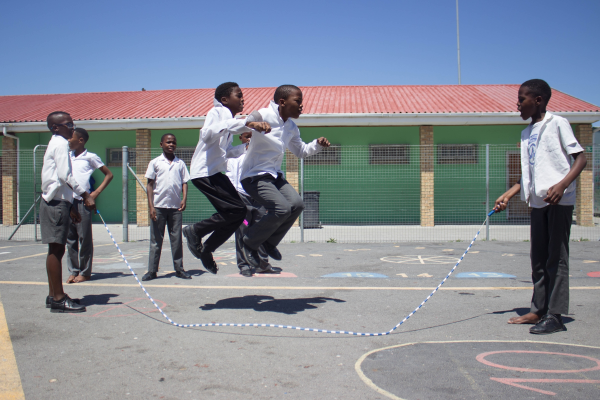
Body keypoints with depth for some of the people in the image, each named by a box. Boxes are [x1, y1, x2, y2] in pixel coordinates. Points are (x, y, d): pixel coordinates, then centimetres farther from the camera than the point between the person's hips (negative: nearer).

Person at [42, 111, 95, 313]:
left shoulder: (57, 144, 22)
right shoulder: (60, 144, -9)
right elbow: (65, 176, -20)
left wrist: (70, 206, 24)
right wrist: (85, 195, -19)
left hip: (55, 202, 10)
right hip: (56, 203, -10)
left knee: (56, 249, 12)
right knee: (56, 249, -9)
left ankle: (54, 295, 19)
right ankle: (58, 299, -8)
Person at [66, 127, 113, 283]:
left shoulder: (90, 157, -1)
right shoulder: (68, 157, 15)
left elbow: (109, 174, 1)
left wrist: (97, 192, -7)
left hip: (83, 201, -6)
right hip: (69, 200, 6)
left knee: (84, 237, -2)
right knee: (70, 237, 6)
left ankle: (85, 272, 6)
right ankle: (73, 271, 14)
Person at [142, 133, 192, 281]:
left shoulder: (180, 163, 10)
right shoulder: (155, 162, 5)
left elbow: (184, 183, 11)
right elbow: (150, 184, 3)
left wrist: (184, 199, -6)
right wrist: (151, 206, -4)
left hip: (175, 207, 2)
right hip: (159, 206, -1)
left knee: (176, 239, 5)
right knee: (156, 239, 3)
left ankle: (179, 269, 11)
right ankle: (152, 270, 7)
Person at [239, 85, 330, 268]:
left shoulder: (292, 127, 10)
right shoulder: (263, 115, -14)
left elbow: (301, 152, 24)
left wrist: (318, 144, 5)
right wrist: (252, 125, -44)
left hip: (275, 175, 8)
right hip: (254, 176, -8)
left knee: (297, 204, -9)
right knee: (282, 208, -22)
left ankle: (270, 242, 11)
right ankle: (250, 243, 0)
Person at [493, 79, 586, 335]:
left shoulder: (557, 123, -4)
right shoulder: (526, 134, 17)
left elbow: (581, 158, -10)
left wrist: (562, 185, -24)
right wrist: (507, 195, 13)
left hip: (559, 200, -7)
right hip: (538, 201, 8)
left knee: (556, 258, -5)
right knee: (538, 258, 10)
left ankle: (555, 315, -2)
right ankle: (538, 310, 18)